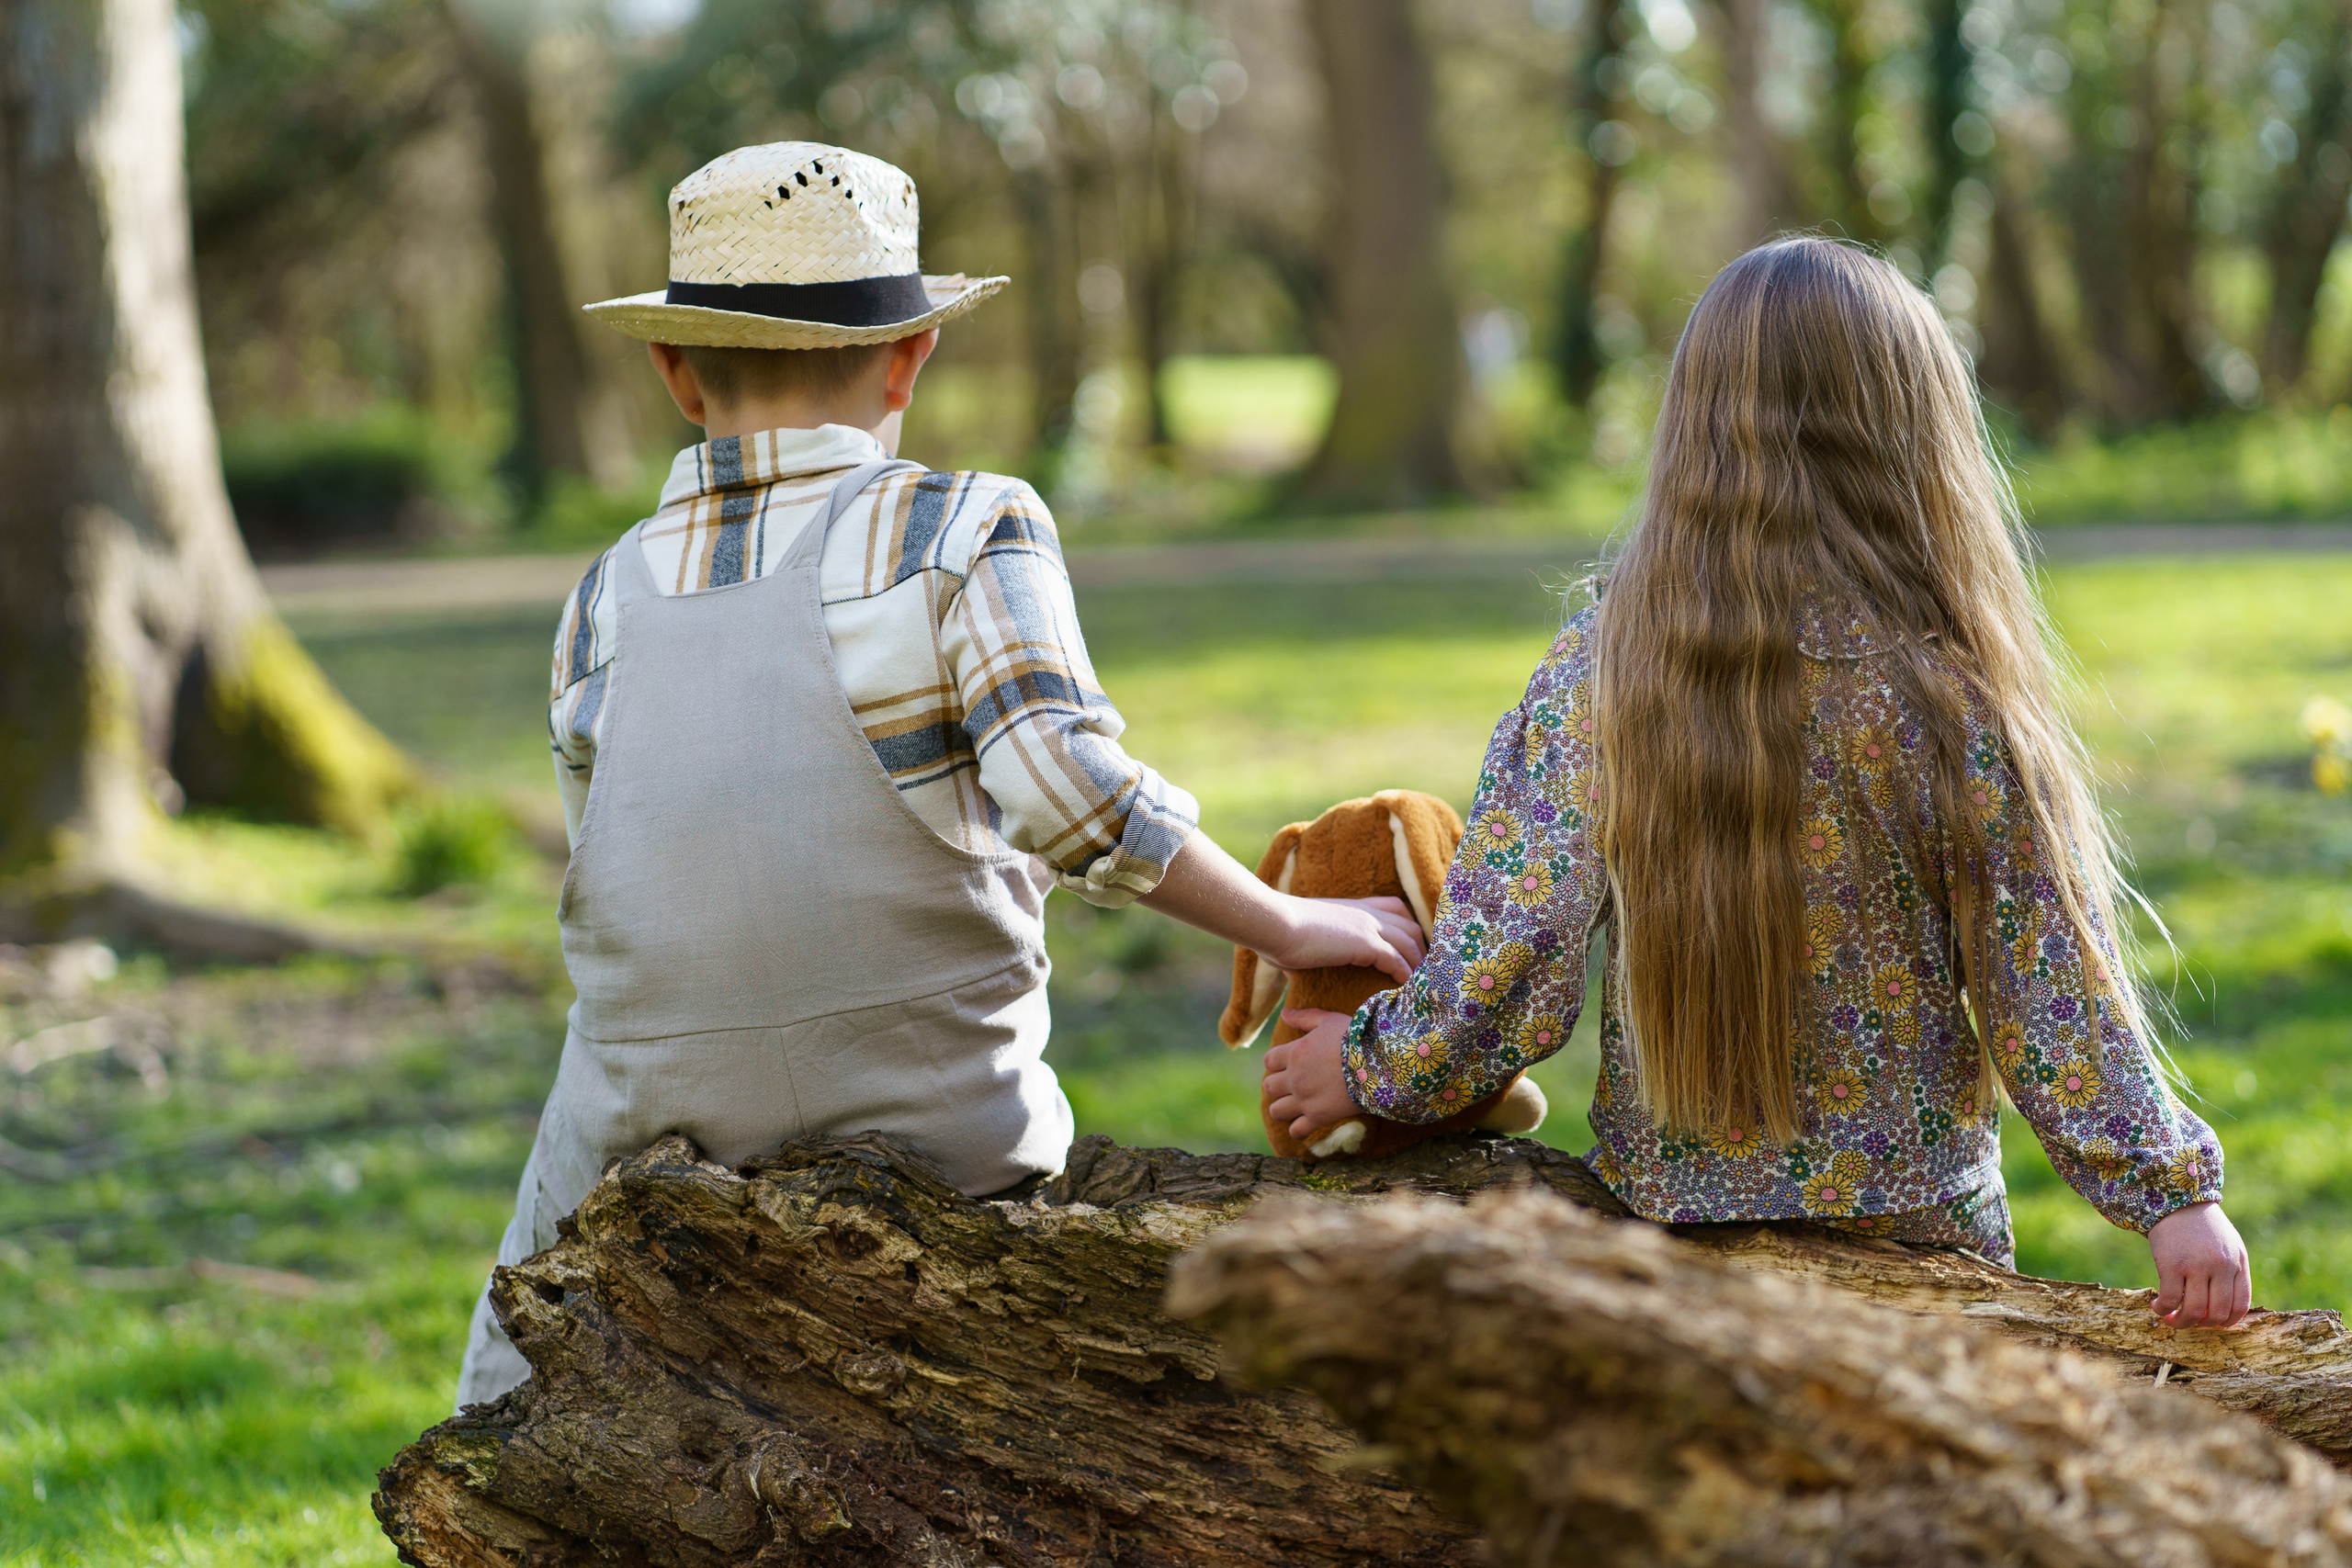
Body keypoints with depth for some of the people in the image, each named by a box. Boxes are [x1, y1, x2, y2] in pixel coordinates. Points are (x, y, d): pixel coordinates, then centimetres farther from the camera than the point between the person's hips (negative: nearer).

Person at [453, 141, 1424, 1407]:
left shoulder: (603, 604, 5)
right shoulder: (964, 535, -5)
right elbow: (1071, 790, -18)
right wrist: (1289, 926, -8)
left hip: (647, 1148, 3)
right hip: (936, 1143, -3)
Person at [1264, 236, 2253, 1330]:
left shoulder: (1591, 678, -8)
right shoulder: (1946, 705, -13)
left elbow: (1499, 978, -7)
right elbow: (2049, 989, -10)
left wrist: (1373, 1070, 8)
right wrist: (2169, 1190, -4)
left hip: (1665, 1207, 2)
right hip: (1917, 1234, -2)